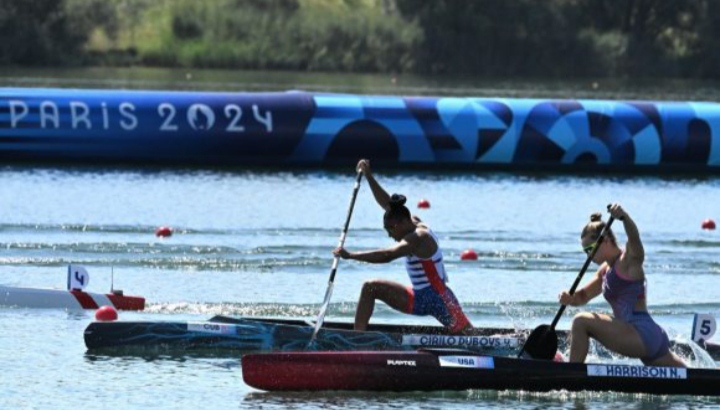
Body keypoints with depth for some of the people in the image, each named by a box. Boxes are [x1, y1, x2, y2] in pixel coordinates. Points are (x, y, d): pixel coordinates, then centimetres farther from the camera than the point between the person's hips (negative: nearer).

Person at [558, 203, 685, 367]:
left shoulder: (629, 261, -6)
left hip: (642, 334, -11)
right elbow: (583, 297, 27)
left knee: (581, 322, -16)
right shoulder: (605, 270, 20)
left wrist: (624, 217, -47)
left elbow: (634, 239, -27)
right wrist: (569, 299, 3)